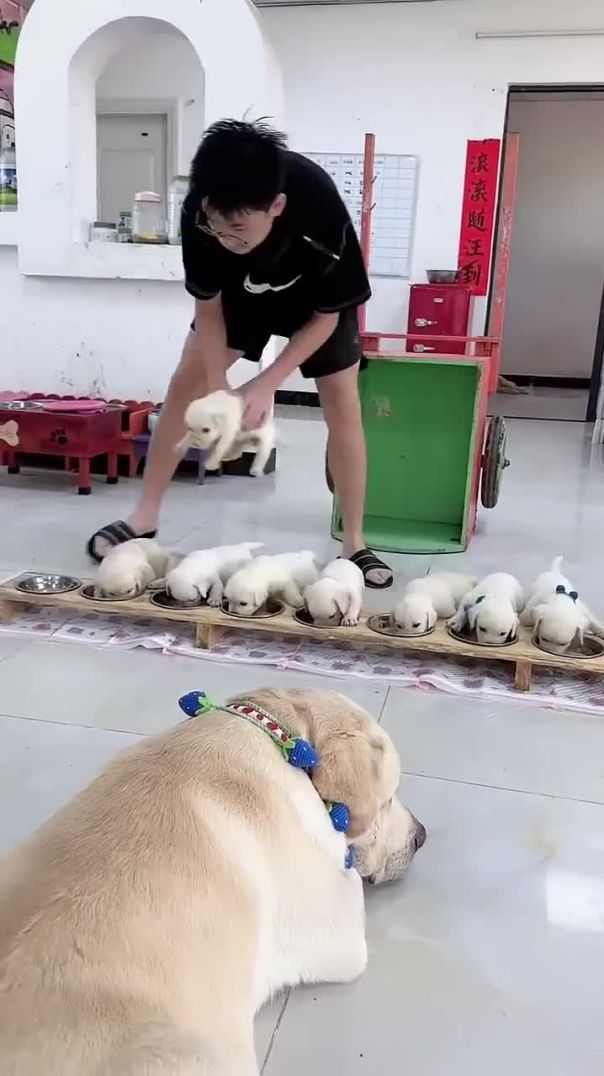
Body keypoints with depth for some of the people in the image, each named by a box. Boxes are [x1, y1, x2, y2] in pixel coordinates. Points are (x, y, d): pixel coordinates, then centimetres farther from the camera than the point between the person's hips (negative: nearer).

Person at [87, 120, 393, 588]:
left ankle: (353, 543, 2)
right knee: (186, 385, -3)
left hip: (317, 299, -2)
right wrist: (219, 390, -27)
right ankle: (146, 515, 9)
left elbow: (326, 317, -26)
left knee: (343, 406, -10)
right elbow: (207, 307, -19)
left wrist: (268, 383, -31)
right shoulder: (199, 210, -34)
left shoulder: (322, 213, -41)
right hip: (240, 288, 3)